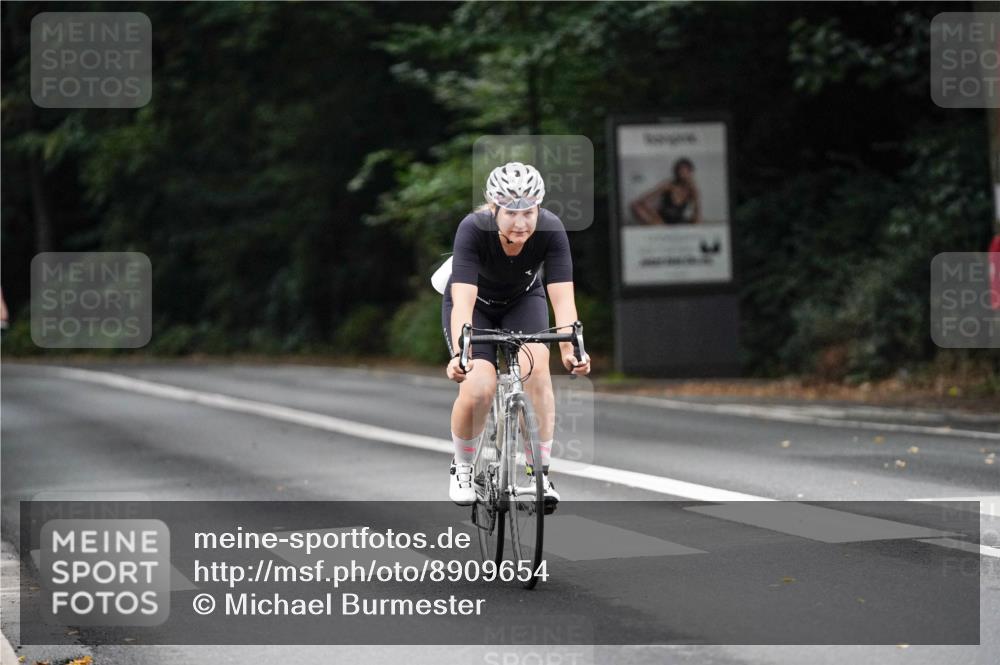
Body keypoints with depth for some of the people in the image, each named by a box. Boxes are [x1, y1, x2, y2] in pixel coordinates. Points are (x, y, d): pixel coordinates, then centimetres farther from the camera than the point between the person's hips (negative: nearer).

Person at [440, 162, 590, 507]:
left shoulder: (550, 230, -30)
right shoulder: (473, 229, -35)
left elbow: (562, 296, -36)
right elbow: (463, 301, -43)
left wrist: (570, 347, -52)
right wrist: (459, 354, -58)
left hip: (523, 300, 2)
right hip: (476, 304, -1)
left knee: (536, 365, -27)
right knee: (478, 389, -21)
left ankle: (540, 472, -15)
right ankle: (462, 468, 8)